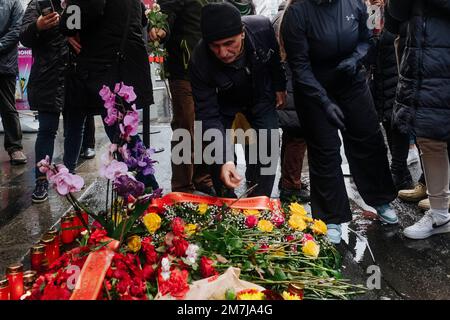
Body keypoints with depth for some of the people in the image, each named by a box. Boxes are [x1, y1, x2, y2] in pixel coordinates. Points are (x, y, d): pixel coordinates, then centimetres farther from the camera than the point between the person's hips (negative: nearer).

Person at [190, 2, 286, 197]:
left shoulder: (262, 28, -34)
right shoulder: (200, 62, -38)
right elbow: (208, 116, -34)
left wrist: (279, 86, 6)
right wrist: (224, 160, -45)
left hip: (260, 95, 2)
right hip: (224, 102, -2)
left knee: (268, 145, -5)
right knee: (218, 156, -9)